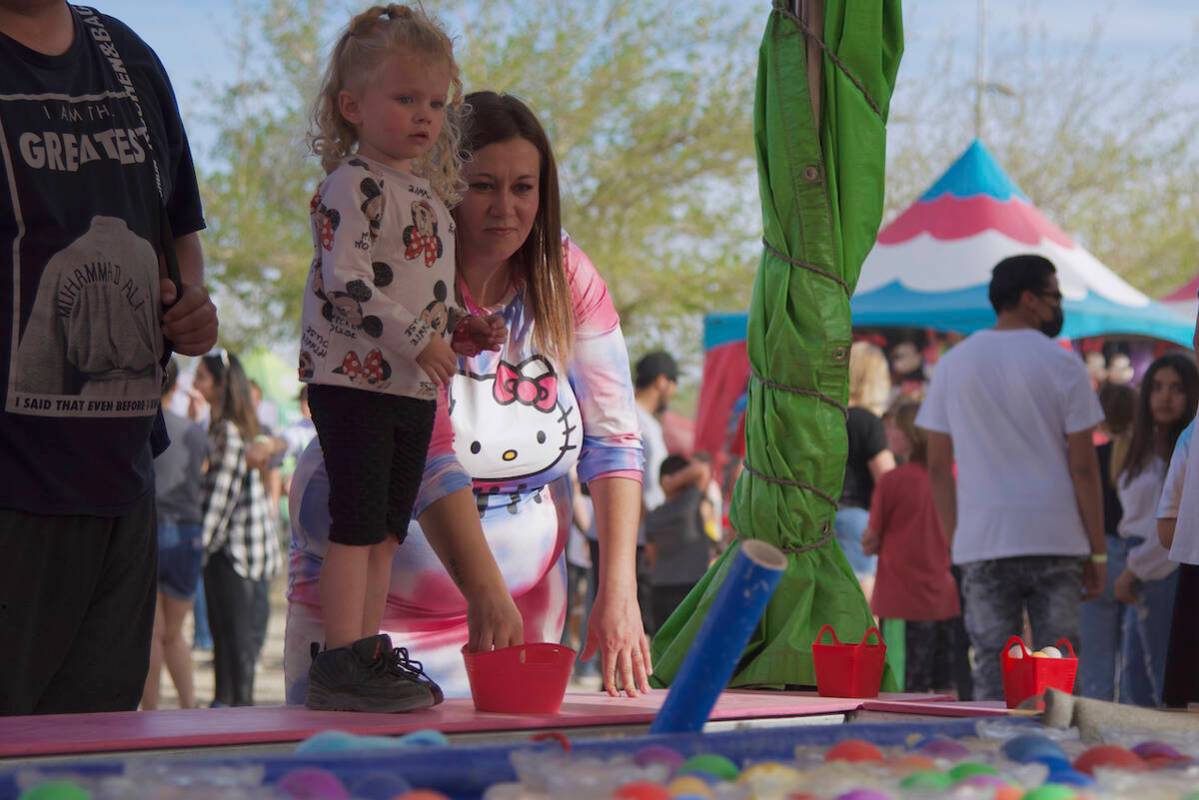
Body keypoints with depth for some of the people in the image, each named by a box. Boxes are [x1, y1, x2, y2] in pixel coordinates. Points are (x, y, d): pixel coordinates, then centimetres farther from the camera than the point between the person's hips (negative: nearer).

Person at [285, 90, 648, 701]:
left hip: (526, 598, 4)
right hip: (371, 601, -4)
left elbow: (613, 438, -3)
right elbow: (424, 455, -28)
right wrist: (485, 594, -39)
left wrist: (618, 589, -15)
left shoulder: (566, 278, -2)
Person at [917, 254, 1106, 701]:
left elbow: (938, 467, 6)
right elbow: (1083, 467, -4)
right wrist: (1098, 551, 2)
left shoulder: (954, 365, 7)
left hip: (982, 544, 2)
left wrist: (955, 544, 13)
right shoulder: (1062, 366, -2)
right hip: (1056, 541, -2)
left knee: (992, 668, 4)